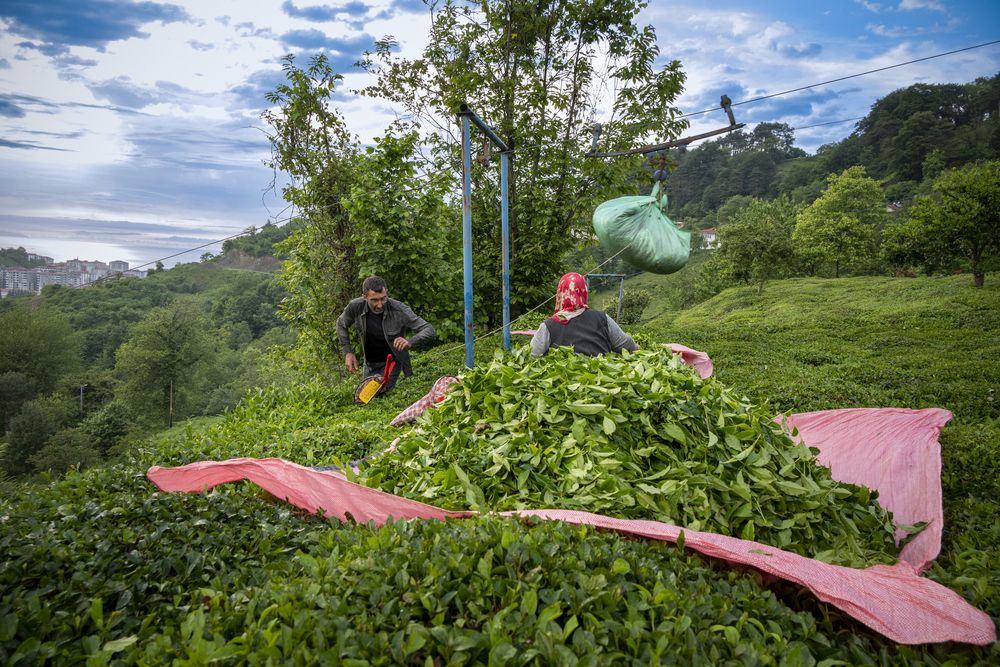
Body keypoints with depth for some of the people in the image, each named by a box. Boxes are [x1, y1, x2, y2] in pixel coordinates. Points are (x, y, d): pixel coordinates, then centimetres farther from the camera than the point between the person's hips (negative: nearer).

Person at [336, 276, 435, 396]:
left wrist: (410, 342, -47)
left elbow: (429, 330, -28)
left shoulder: (399, 310, -29)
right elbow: (341, 325, 3)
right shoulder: (355, 307, -21)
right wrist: (348, 352, -5)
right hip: (369, 363, 4)